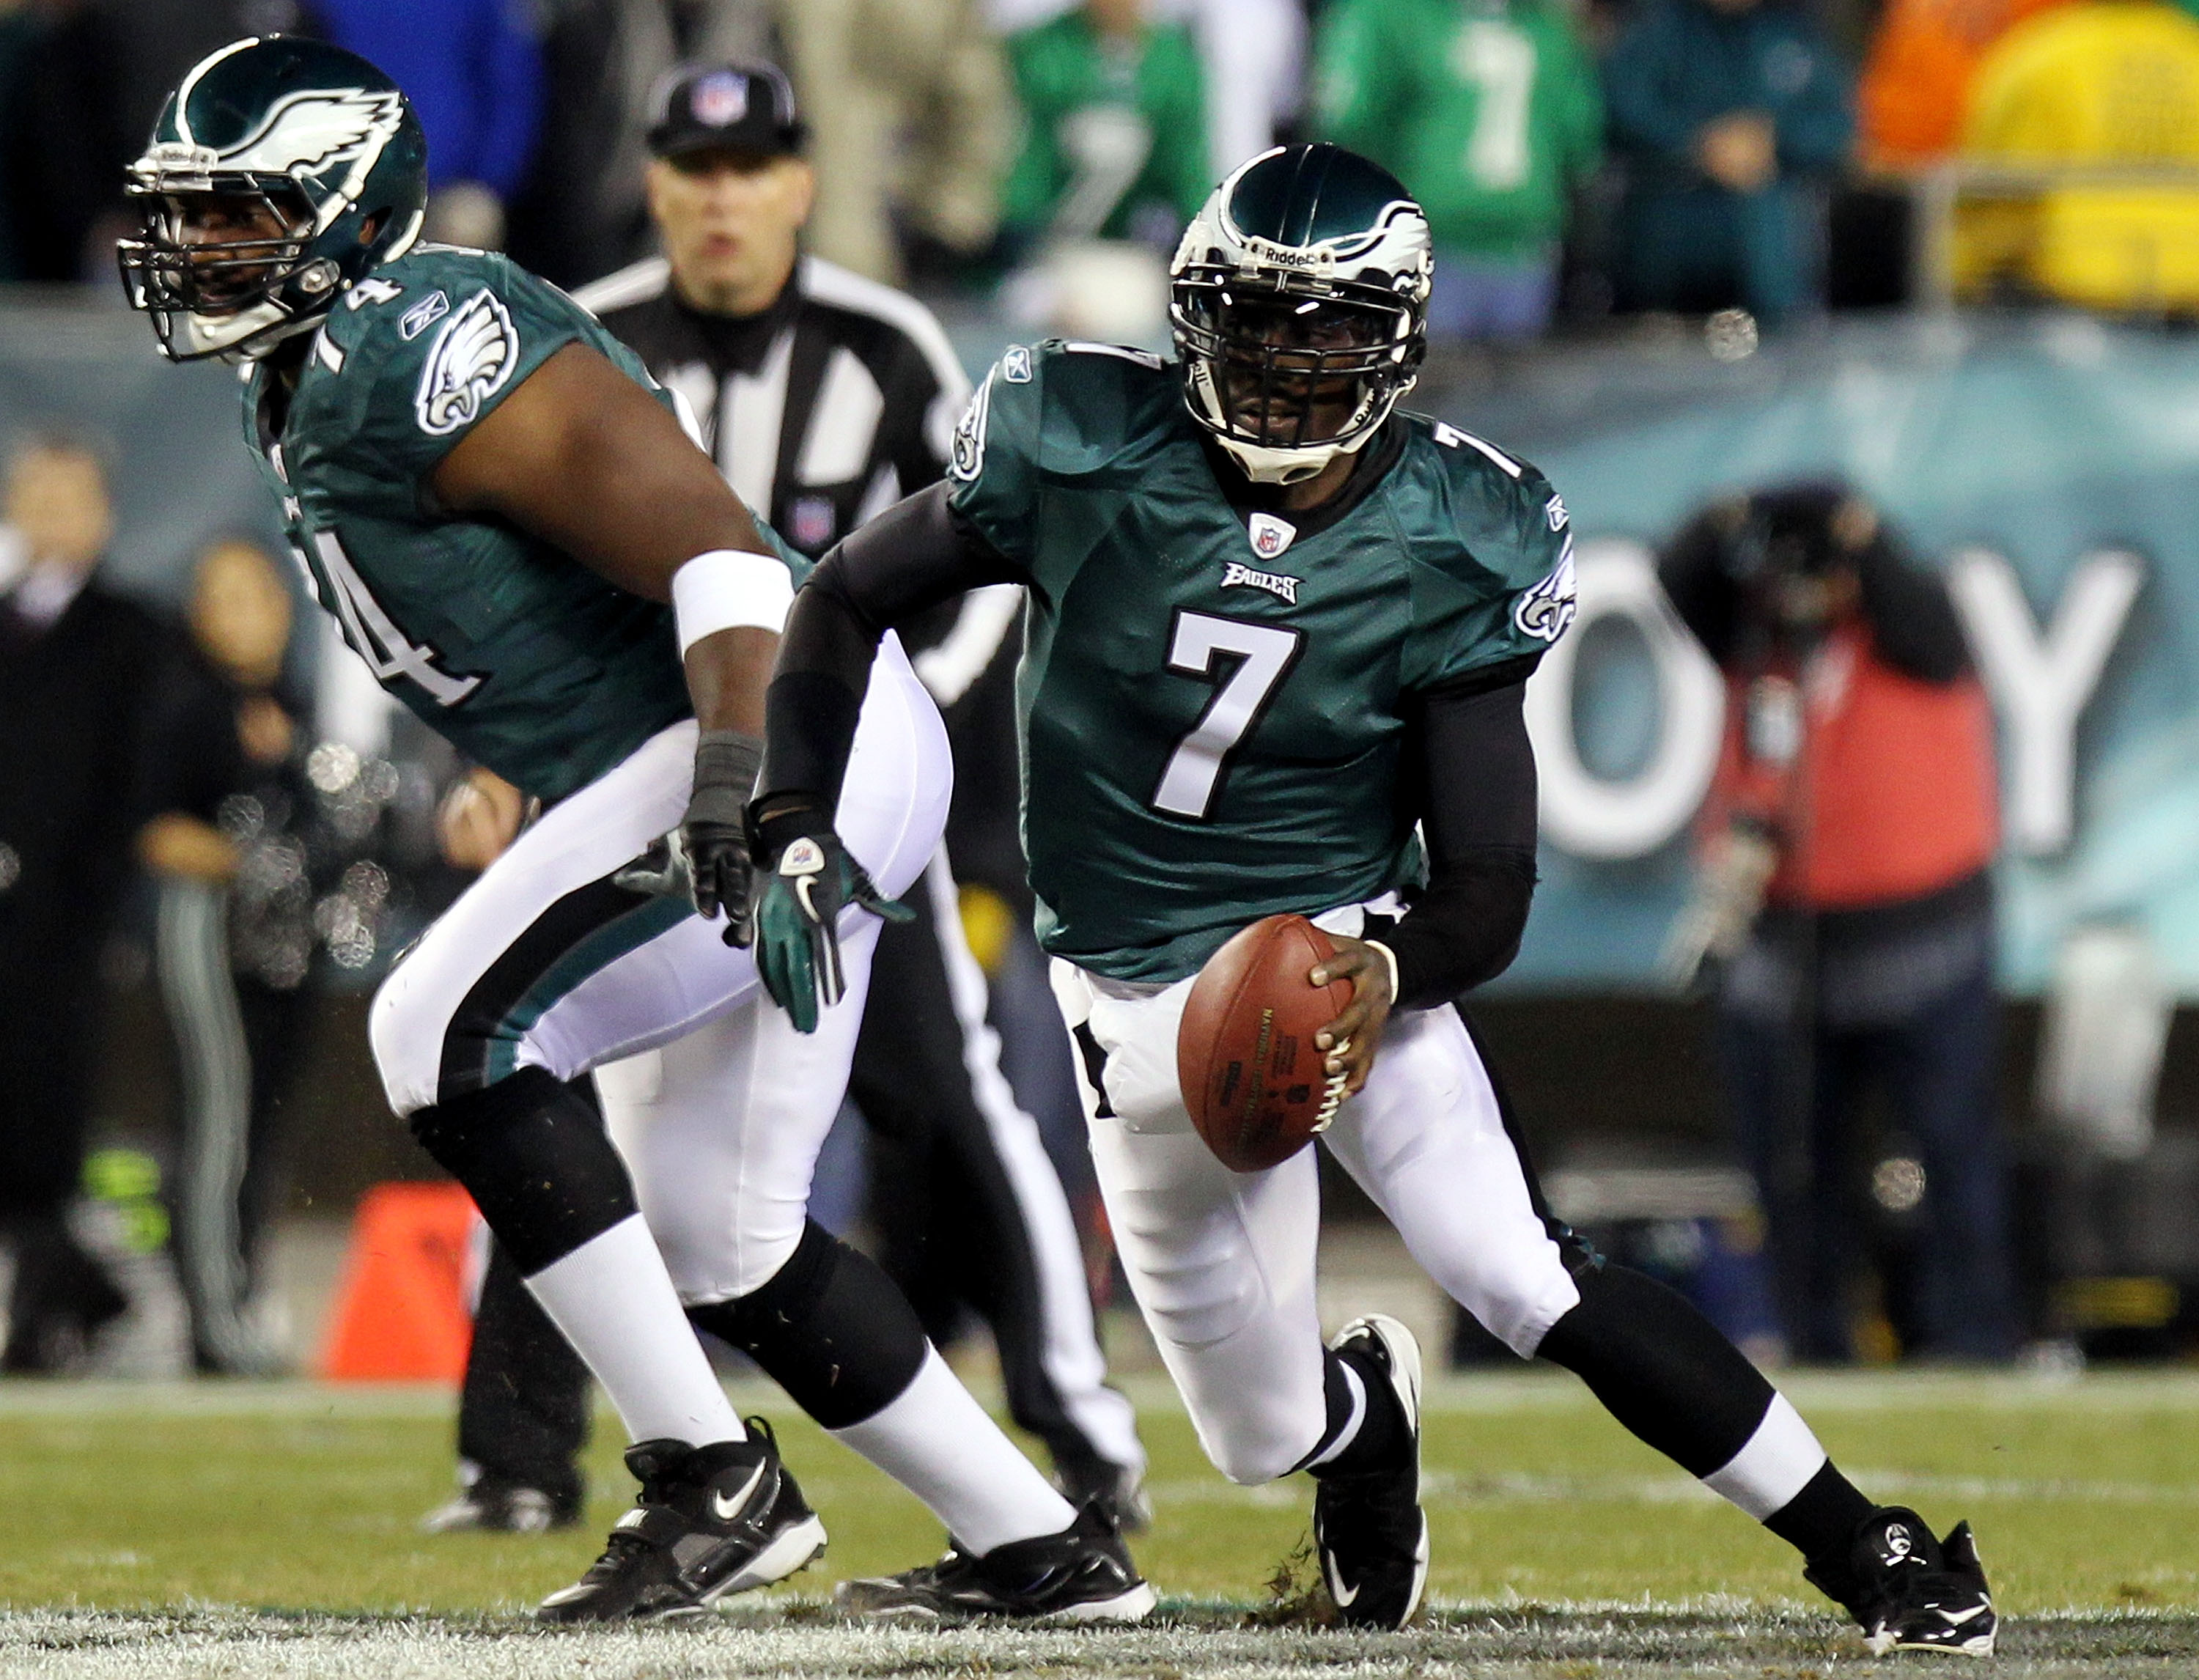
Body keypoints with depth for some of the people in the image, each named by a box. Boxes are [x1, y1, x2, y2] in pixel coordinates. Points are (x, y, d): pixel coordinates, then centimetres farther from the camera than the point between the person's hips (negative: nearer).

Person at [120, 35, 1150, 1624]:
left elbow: (707, 541, -24)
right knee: (716, 1235, 13)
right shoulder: (307, 393, 16)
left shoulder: (419, 349, -16)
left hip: (798, 736, -11)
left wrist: (737, 778, -36)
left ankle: (711, 1479, -14)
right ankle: (1048, 1551, 21)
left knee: (449, 1030, -19)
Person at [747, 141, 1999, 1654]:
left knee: (1523, 1274, -24)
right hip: (1147, 1001, 1)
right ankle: (1363, 1410, 43)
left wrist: (1393, 970, -32)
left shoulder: (1450, 552, -13)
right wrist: (794, 832, -10)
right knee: (1268, 1440, 3)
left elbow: (1489, 890, -11)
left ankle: (1872, 1555, -16)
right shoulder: (1088, 457, -13)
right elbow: (850, 598, 1)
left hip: (1345, 950, -1)